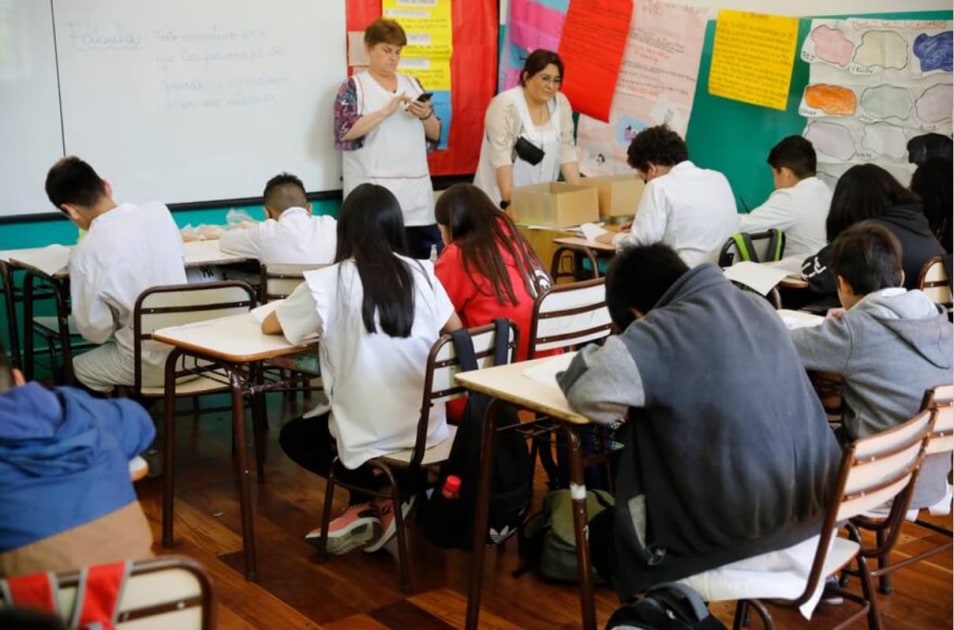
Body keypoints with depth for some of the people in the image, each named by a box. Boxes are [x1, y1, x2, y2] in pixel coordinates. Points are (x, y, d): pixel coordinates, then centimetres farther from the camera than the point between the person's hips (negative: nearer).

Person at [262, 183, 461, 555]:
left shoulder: (326, 283, -10)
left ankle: (378, 501, 12)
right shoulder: (421, 273, -2)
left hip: (369, 438, -4)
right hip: (428, 430, 4)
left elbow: (270, 326, 6)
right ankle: (390, 499, 15)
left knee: (294, 436, 27)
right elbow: (455, 328, 14)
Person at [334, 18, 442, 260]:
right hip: (374, 189, -4)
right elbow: (345, 131, -12)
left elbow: (435, 134, 16)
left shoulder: (412, 84, 16)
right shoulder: (354, 86, 2)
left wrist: (426, 116, -6)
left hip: (416, 188, 5)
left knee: (424, 256, 1)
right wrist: (386, 111, -17)